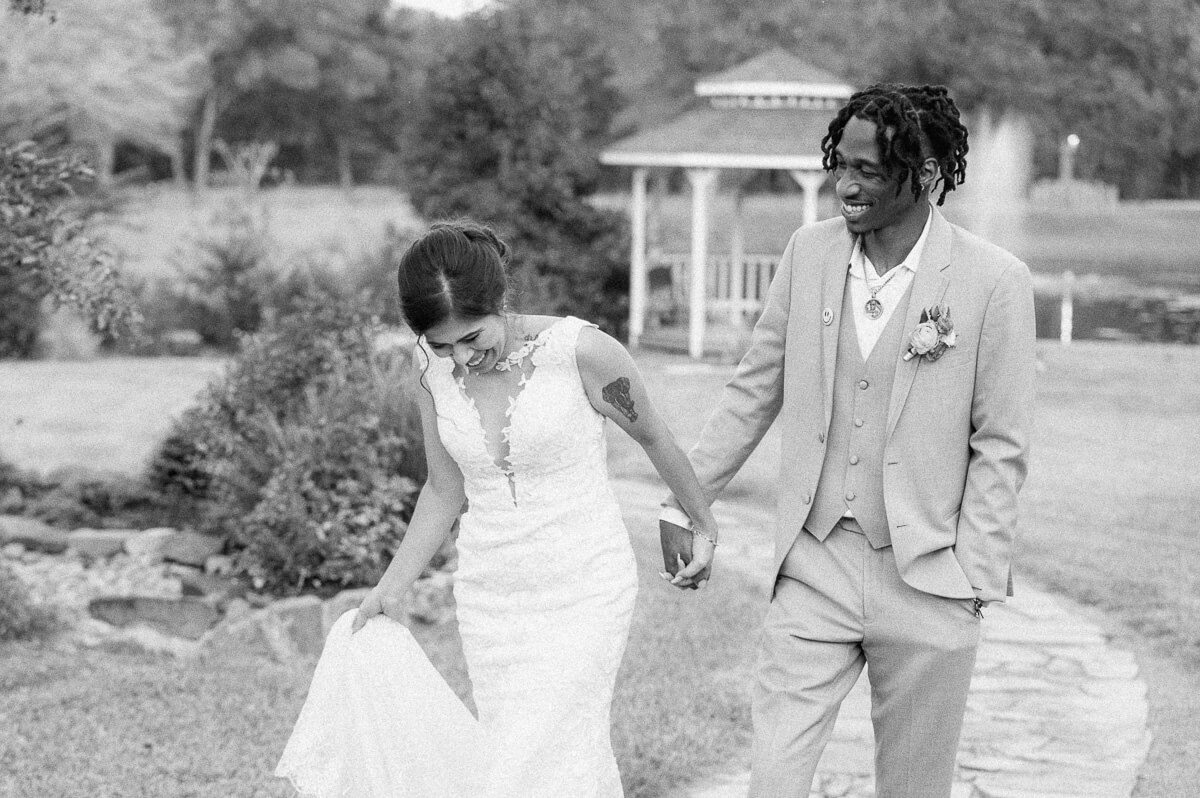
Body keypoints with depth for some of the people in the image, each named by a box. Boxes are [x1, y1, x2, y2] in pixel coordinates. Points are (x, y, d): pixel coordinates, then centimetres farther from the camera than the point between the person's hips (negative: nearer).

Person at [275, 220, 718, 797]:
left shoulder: (581, 350, -17)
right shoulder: (430, 368, -4)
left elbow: (652, 436, 0)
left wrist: (704, 526, 14)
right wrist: (391, 589, 4)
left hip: (583, 593, -4)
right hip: (489, 595, 4)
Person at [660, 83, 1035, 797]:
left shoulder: (995, 281, -9)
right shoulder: (810, 253, 2)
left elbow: (1001, 448, -6)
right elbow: (754, 392, 11)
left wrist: (972, 581, -8)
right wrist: (687, 504, 10)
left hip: (925, 579, -3)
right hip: (815, 568, 3)